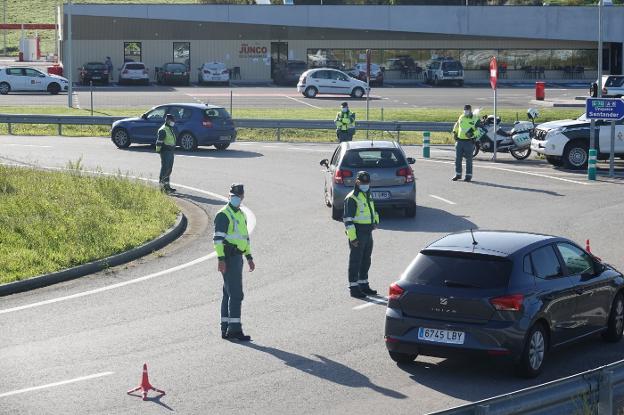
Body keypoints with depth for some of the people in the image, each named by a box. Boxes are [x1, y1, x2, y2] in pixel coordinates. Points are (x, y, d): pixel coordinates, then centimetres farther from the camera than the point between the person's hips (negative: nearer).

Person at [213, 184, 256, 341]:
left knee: (229, 293, 11)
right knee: (236, 294, -14)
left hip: (237, 257, 10)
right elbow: (218, 238, -17)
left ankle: (225, 329, 15)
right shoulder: (224, 215, -10)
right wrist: (221, 259, -23)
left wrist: (249, 257, 23)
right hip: (229, 258, -10)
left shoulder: (241, 215, 18)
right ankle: (234, 329, -15)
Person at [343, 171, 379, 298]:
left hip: (368, 233, 9)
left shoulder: (368, 196, 15)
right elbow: (348, 219, -17)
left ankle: (363, 284, 26)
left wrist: (376, 221, 12)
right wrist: (352, 237, -21)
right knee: (355, 261, -4)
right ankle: (353, 287, 0)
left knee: (366, 260, 15)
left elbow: (372, 211, 32)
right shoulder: (352, 198, -13)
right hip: (357, 234, -9)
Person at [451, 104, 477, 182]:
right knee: (458, 158, 7)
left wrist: (473, 133, -24)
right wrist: (454, 132, 16)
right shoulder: (461, 117, 10)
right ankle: (458, 174, 16)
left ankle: (468, 175, 6)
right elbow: (457, 124, 27)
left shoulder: (474, 119, -5)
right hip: (459, 140, 5)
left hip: (469, 141, -5)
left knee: (468, 159, -1)